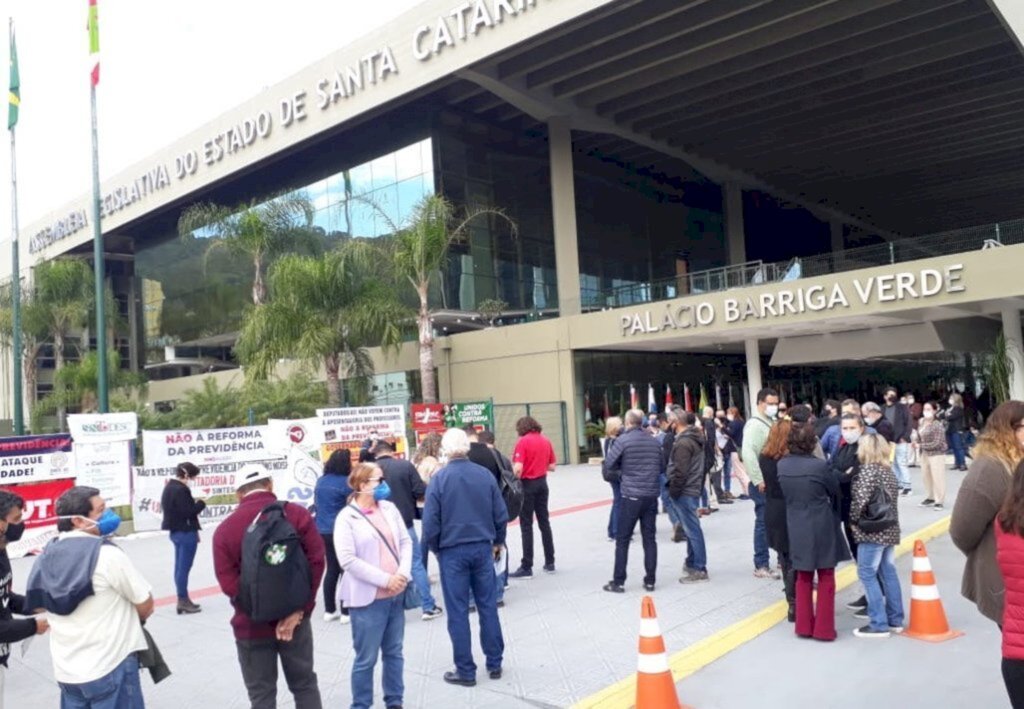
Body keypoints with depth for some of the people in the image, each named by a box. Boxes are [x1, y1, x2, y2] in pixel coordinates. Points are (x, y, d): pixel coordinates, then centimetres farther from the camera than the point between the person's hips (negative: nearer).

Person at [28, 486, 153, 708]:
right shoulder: (107, 554, -18)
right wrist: (129, 617, 11)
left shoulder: (47, 556, 4)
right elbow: (146, 607, -13)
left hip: (66, 671, 7)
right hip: (110, 668, -7)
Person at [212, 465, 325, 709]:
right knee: (305, 685, 17)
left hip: (252, 624, -1)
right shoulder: (297, 514, -4)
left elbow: (228, 582, -12)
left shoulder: (225, 529, -5)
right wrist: (299, 609, -11)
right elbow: (316, 560, -12)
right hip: (295, 619, 1)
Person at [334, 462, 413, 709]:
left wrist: (403, 573, -10)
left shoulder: (390, 508, 5)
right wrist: (385, 579, -18)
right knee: (366, 658, 5)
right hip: (368, 598, -5)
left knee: (394, 652, 17)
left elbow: (406, 541, 7)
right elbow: (347, 560, -17)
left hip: (396, 594, 5)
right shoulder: (347, 517, -10)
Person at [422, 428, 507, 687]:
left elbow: (431, 522, -10)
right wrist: (498, 541, 16)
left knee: (458, 612, 7)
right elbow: (501, 514, 0)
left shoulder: (439, 479, -11)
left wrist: (436, 549, 8)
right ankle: (494, 664, 22)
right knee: (488, 606, 13)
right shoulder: (485, 475, -3)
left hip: (452, 551, -3)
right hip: (483, 547, 3)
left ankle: (466, 671, 14)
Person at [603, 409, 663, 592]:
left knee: (622, 540, 3)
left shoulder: (623, 440, -9)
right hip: (651, 495, 5)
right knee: (649, 538, 10)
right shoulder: (654, 442, 7)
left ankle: (618, 582, 6)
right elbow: (661, 467, 16)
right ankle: (650, 581, 12)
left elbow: (609, 464, -4)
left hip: (632, 495, -4)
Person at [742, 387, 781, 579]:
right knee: (763, 523, -3)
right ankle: (761, 566, 4)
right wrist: (759, 480, -22)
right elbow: (748, 454, -23)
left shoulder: (773, 423, 14)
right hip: (763, 483, -8)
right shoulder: (755, 424, -13)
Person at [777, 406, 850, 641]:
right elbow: (835, 490, -1)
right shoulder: (819, 465, -18)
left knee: (803, 578, 17)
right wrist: (830, 508, 18)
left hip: (796, 528, 4)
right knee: (826, 579, 11)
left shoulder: (782, 466, -5)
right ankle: (823, 628, 15)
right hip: (821, 527, -4)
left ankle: (804, 626, 23)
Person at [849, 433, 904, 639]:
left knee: (867, 573, -2)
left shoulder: (867, 471, -15)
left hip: (872, 530, -8)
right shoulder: (889, 471, 11)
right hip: (890, 529, 9)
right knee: (888, 573, 14)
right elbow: (892, 499, 15)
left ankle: (879, 624, -1)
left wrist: (853, 521, -7)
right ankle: (895, 620, 22)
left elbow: (861, 502, -21)